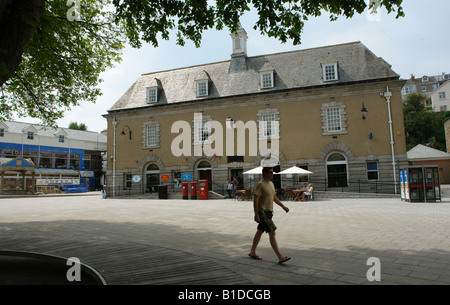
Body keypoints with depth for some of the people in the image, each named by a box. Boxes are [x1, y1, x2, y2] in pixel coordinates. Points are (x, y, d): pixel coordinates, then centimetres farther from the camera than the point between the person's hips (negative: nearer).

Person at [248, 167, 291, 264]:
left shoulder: (271, 184, 13)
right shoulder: (260, 185, -15)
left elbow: (274, 197, 22)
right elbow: (255, 200, -17)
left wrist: (283, 206, 16)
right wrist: (256, 214, -20)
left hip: (269, 212, 9)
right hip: (263, 212, -9)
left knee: (260, 232, 17)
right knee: (272, 233, -10)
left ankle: (252, 252, 29)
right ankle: (280, 257, -7)